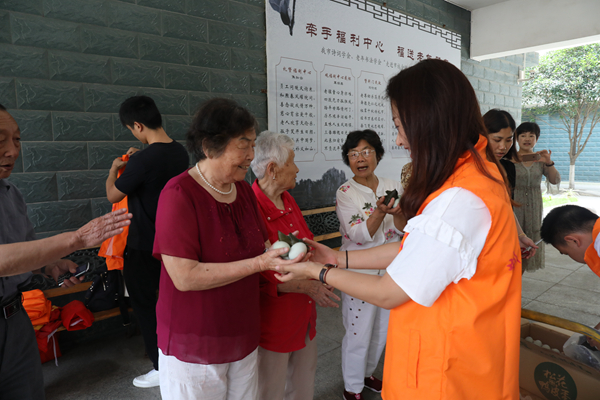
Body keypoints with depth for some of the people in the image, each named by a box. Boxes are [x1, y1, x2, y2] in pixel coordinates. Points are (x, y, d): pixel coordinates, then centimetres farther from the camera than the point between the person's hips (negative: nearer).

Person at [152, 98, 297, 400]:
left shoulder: (244, 191, 3)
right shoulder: (179, 194, -19)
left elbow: (263, 248, 8)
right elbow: (185, 276, -24)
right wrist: (260, 263, -25)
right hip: (193, 348, -6)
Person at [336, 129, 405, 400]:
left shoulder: (393, 187, 1)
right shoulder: (345, 193, -11)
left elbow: (404, 229, -3)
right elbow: (360, 235, -20)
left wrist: (398, 212, -24)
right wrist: (381, 211, -35)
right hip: (359, 273, -5)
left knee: (381, 330, 20)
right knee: (359, 333, 6)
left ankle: (367, 373, 45)